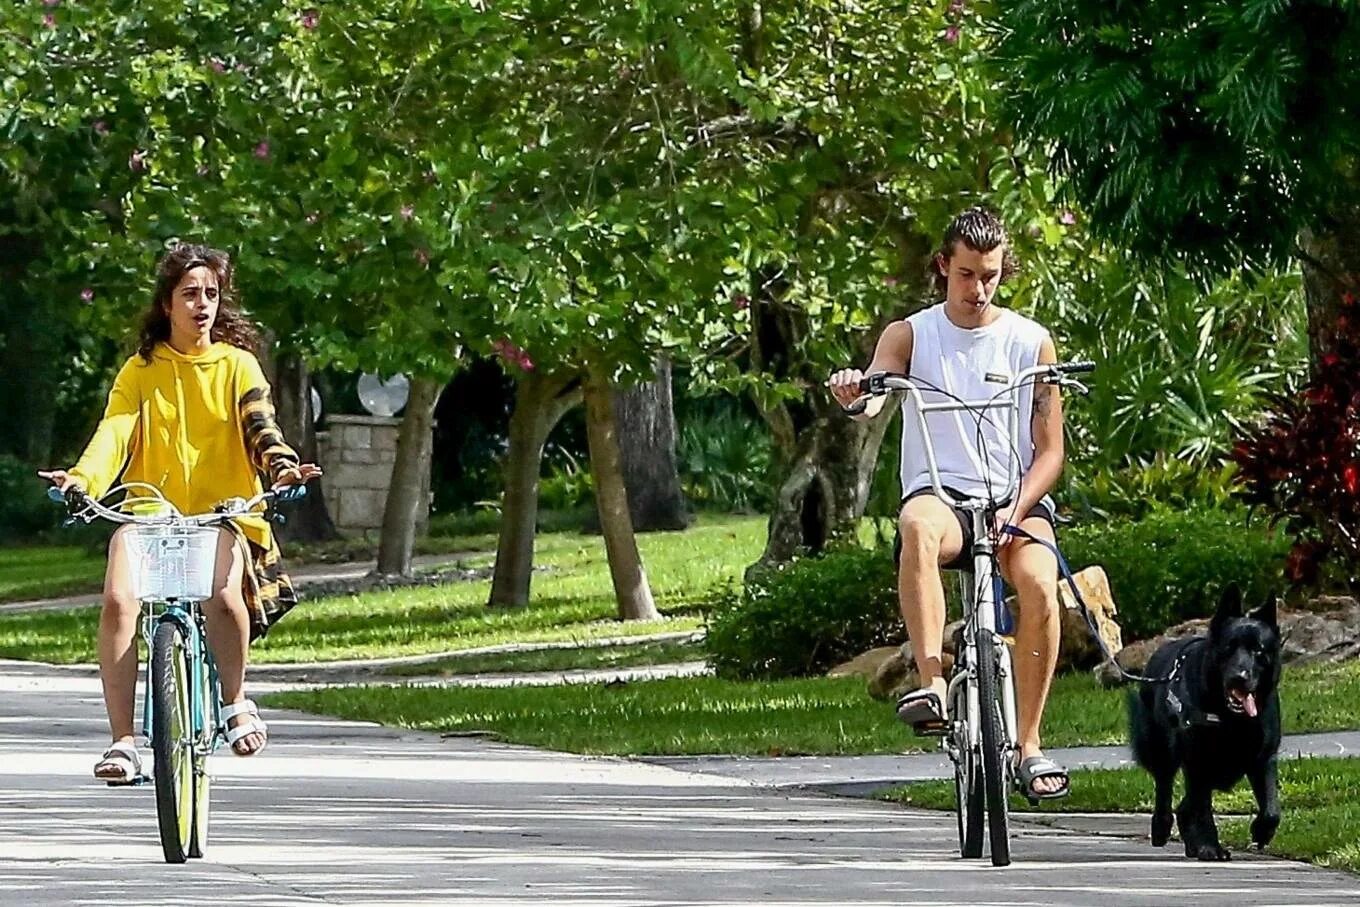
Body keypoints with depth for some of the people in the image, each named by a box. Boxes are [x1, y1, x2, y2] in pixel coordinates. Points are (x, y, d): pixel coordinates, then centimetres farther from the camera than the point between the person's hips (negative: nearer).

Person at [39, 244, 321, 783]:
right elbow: (115, 431, -4)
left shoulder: (237, 365, 10)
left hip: (223, 513, -1)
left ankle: (236, 701, -6)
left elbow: (259, 425, -3)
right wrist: (83, 477, -25)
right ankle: (123, 741, -20)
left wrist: (281, 466, -26)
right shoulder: (141, 371, 10)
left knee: (223, 589, -33)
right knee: (118, 600, -28)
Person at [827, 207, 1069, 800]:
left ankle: (1029, 745, -18)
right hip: (940, 493, -1)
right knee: (918, 525, -38)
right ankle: (933, 685, -46)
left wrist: (1014, 510, -12)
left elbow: (1049, 451, 6)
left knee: (1039, 584, -31)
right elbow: (873, 401, -12)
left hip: (1016, 499, 1)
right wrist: (854, 395, -37)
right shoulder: (910, 336, 7)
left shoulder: (1031, 342, 7)